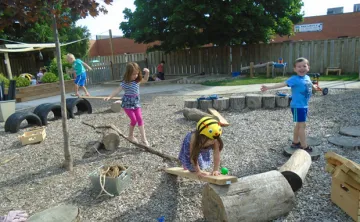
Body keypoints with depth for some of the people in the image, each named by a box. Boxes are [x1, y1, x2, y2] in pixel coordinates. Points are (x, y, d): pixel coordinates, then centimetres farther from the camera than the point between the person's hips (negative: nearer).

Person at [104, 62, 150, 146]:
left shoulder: (137, 80, 1)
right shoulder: (125, 83, -15)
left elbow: (145, 80, 14)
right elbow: (117, 90, -21)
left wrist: (147, 73, -5)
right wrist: (109, 97, -33)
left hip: (136, 103, 5)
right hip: (127, 103, -5)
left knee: (140, 119, -2)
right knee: (134, 120, -7)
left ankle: (144, 138, 1)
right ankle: (131, 136, 17)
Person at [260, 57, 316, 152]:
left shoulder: (307, 77, 5)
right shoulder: (294, 79, -18)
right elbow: (282, 84, -28)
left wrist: (315, 88, 50)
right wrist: (269, 87, -40)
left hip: (304, 105, 8)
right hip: (297, 106, -8)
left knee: (299, 124, 17)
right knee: (302, 125, -4)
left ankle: (295, 142, 31)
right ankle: (304, 146, 4)